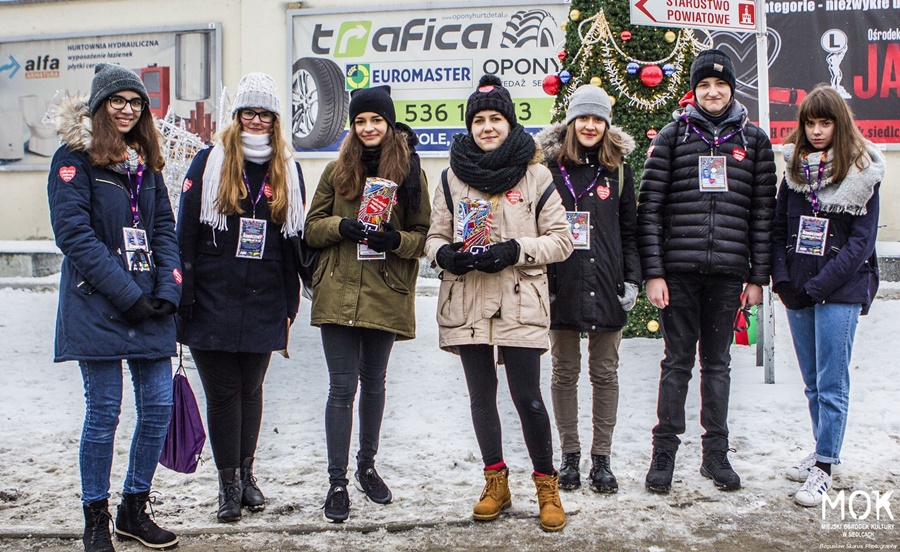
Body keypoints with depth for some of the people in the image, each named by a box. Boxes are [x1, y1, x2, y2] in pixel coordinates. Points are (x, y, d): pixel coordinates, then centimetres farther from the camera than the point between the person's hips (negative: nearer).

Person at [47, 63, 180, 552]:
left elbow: (163, 229, 13)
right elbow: (74, 234, -13)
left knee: (159, 406, 6)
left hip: (149, 306, 6)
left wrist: (168, 290, -3)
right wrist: (127, 294, -17)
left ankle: (134, 510, 23)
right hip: (97, 305, -6)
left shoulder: (145, 161, 16)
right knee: (103, 413, 0)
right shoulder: (74, 158, -3)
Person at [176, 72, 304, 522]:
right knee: (222, 392, 3)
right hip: (213, 303, -2)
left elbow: (292, 241, 11)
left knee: (251, 389, 12)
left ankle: (246, 473, 27)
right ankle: (228, 483, 15)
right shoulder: (209, 163, 0)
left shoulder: (287, 171, 9)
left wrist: (289, 304, 9)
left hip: (263, 306, 2)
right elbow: (186, 233, -2)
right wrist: (183, 297, -7)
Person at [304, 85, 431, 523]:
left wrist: (396, 239, -18)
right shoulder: (337, 170, 7)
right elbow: (312, 227, 6)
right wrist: (341, 226, -13)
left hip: (386, 295, 0)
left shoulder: (410, 172, 2)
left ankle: (367, 467, 32)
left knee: (374, 383, 14)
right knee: (342, 386, -2)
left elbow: (424, 236, 3)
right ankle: (337, 483, 6)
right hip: (338, 293, 0)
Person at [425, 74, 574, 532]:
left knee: (527, 398, -5)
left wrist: (515, 250, -14)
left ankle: (546, 484, 14)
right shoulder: (454, 177, 9)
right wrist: (446, 253, -11)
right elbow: (434, 236, 12)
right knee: (481, 395, 10)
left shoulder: (535, 175, 3)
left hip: (519, 301, -3)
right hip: (466, 301, 3)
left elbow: (561, 240, 1)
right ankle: (495, 481, 26)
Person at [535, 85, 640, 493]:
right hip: (562, 286, -1)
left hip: (606, 286, 1)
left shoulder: (618, 172, 8)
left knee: (605, 372, 6)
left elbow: (630, 232, 10)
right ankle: (569, 455, 18)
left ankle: (602, 459, 15)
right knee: (565, 371, 7)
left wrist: (632, 280, 1)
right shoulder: (549, 167, 3)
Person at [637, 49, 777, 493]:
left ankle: (715, 452, 20)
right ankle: (664, 450, 15)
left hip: (729, 271, 2)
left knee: (717, 362, 10)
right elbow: (649, 207, -1)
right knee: (677, 360, 4)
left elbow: (763, 212, 8)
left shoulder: (754, 139, 9)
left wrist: (758, 276, 3)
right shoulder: (673, 135, 4)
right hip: (679, 269, -1)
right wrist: (653, 273, -8)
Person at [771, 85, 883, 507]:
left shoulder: (862, 174, -4)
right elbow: (778, 228, 9)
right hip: (797, 291, 5)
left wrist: (819, 285, -15)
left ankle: (824, 467, 4)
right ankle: (823, 451, 27)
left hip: (840, 291, -4)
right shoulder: (794, 169, 9)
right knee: (813, 383, 14)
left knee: (832, 385, -3)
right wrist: (782, 278, -5)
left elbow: (861, 241, -8)